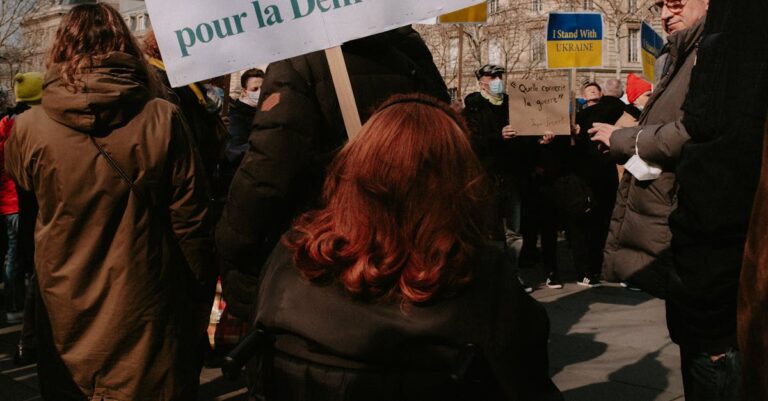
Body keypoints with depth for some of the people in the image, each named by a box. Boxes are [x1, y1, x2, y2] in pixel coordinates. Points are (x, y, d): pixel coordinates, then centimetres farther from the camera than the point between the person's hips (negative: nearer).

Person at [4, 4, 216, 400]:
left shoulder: (29, 128, -12)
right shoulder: (162, 120, -15)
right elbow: (190, 219, -11)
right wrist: (201, 296, 2)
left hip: (65, 313, 1)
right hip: (146, 313, -1)